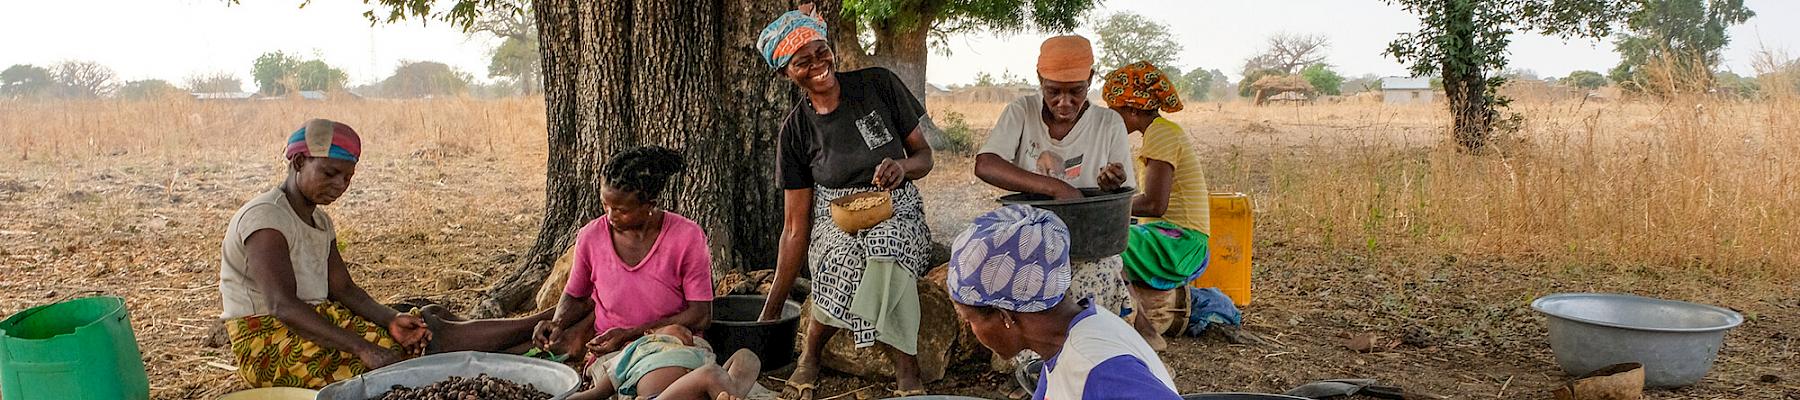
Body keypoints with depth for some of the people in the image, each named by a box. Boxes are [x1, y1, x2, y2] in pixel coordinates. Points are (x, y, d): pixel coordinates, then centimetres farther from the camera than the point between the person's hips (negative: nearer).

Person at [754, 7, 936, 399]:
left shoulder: (879, 85, -5)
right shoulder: (796, 130, -2)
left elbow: (924, 155, 4)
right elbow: (796, 226, 0)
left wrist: (903, 166, -22)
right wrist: (772, 308, -2)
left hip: (898, 213, 0)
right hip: (834, 221, 1)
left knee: (883, 253, -38)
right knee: (847, 261, -37)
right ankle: (810, 354, -12)